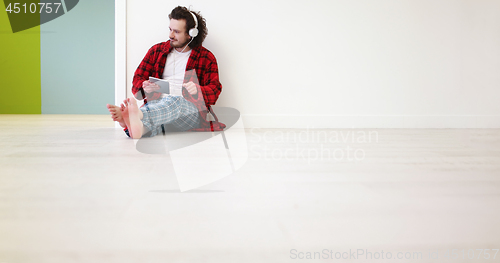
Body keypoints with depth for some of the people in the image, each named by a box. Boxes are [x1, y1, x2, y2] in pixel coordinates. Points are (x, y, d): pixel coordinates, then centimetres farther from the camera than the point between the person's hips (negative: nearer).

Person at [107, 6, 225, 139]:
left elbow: (214, 89, 6)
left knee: (173, 101, -40)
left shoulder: (207, 58, 15)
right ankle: (140, 127, -74)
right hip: (157, 104, 2)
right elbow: (137, 80, 19)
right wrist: (144, 87, -8)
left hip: (191, 109, -2)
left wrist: (197, 90, -18)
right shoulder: (157, 50, 23)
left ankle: (137, 115, -69)